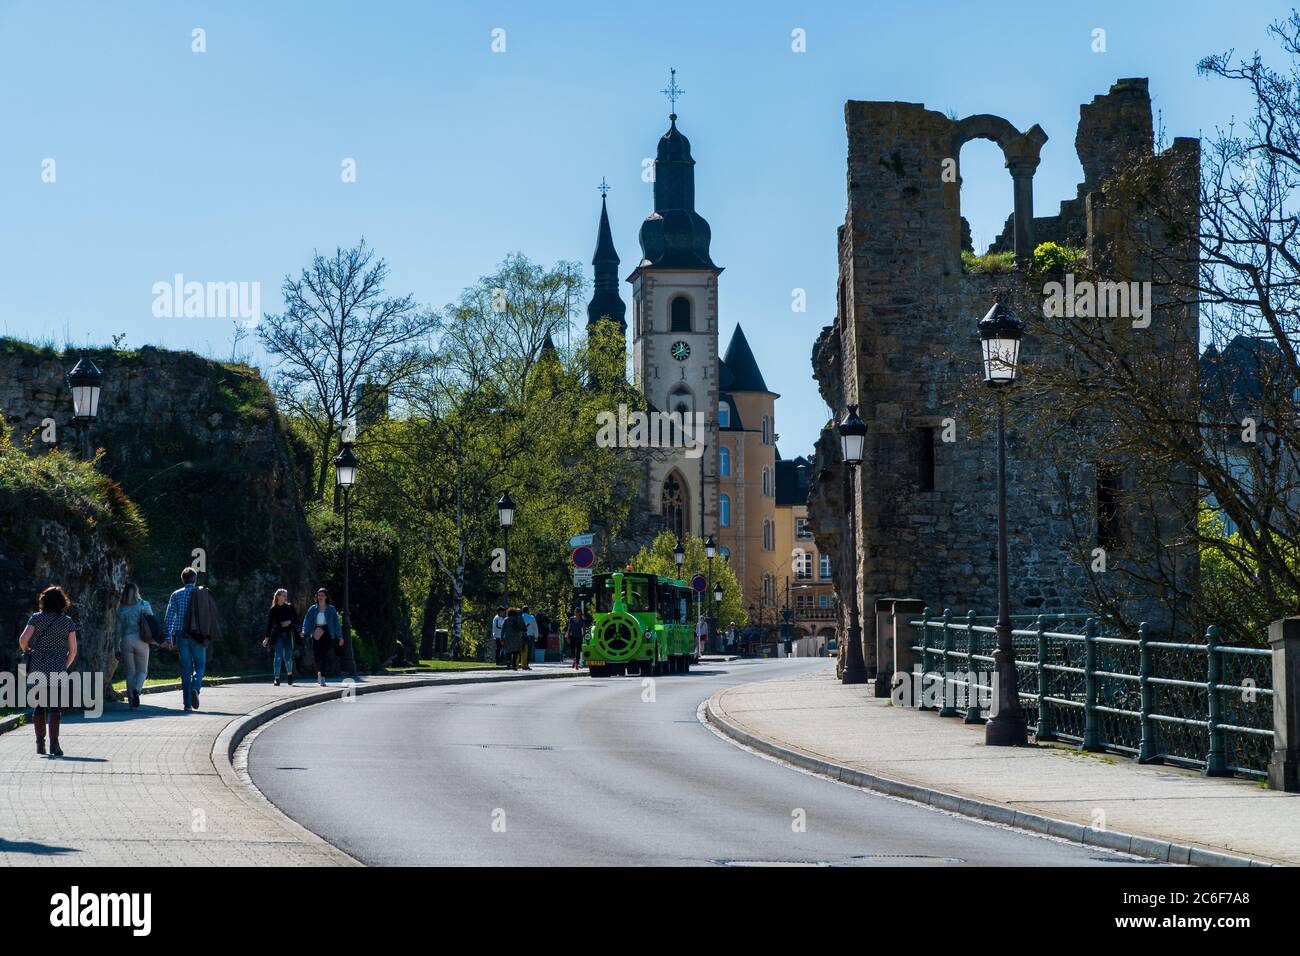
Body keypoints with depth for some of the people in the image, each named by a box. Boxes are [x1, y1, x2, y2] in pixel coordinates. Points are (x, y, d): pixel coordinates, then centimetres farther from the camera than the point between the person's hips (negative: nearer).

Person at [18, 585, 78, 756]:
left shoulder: (36, 618, 1)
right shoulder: (68, 622, 2)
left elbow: (23, 639, -11)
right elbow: (73, 650, 1)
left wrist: (27, 652, 9)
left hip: (36, 669, 1)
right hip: (57, 669, -1)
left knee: (38, 705, 12)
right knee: (54, 707, -2)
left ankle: (40, 743, 14)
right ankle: (54, 744, -13)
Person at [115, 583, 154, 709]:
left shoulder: (121, 608, 6)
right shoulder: (144, 605, 1)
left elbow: (118, 630, 6)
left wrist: (116, 648, 9)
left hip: (126, 641, 2)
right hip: (141, 641, -2)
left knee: (130, 672, 9)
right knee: (142, 671, 9)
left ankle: (132, 701, 5)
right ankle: (136, 690, -21)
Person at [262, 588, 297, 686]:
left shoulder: (290, 607, 7)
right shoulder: (273, 610, 2)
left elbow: (296, 620, 11)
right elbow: (269, 624, 0)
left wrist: (290, 622, -9)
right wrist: (267, 638, -6)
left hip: (288, 634, 2)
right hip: (277, 635, -2)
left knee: (288, 657, 2)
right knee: (277, 656, -8)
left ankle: (289, 674, 27)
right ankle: (276, 678, -5)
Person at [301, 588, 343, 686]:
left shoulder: (331, 609, 6)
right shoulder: (313, 609, 9)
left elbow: (336, 622, 6)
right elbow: (307, 621, 3)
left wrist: (340, 636, 4)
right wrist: (304, 632, -14)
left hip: (327, 633, -2)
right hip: (316, 634, 2)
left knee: (324, 655, -11)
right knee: (317, 655, 2)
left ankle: (322, 677, -12)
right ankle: (319, 672, 29)